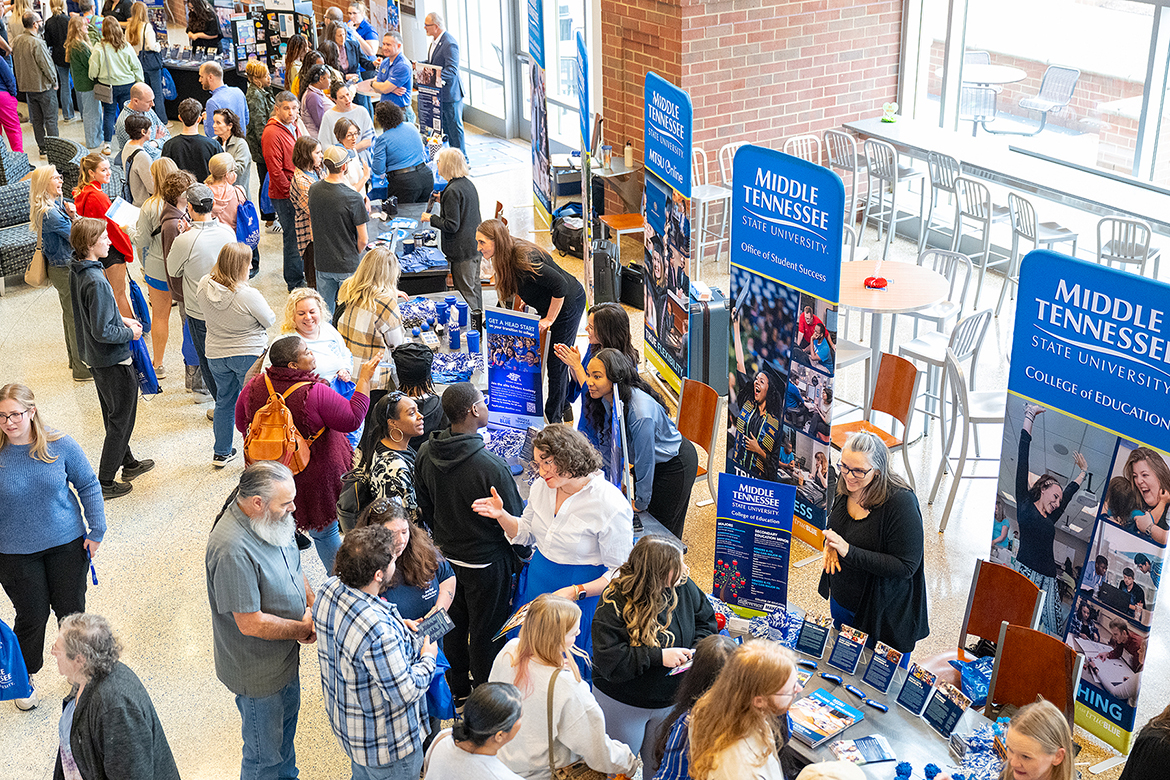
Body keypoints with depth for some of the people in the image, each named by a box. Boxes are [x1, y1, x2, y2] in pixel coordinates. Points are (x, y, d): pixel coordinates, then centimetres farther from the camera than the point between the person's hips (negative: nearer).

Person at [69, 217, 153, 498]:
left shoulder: (76, 271, 0)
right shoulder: (96, 282, -30)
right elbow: (102, 332, -27)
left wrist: (121, 318, 10)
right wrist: (130, 333, -11)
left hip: (94, 358, 10)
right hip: (114, 361, -10)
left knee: (114, 416, 24)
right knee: (122, 420, 5)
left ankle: (128, 463, 42)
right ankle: (104, 482, 13)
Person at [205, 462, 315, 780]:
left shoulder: (271, 520, -9)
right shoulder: (232, 549, -37)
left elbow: (294, 568, 9)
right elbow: (251, 623, -32)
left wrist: (312, 607, -6)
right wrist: (302, 628, -18)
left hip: (286, 656, 9)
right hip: (258, 673, -9)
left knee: (287, 719, 32)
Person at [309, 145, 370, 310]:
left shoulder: (313, 190, -5)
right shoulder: (354, 199, -22)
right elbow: (362, 240, -15)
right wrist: (354, 255, 5)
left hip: (322, 261, 5)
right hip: (347, 266, -5)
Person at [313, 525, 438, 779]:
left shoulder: (329, 589, -14)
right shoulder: (379, 632, -42)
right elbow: (405, 692, -30)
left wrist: (397, 627, 0)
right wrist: (428, 658, -12)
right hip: (385, 744, -8)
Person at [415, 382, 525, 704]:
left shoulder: (425, 454, -10)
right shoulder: (490, 465, -30)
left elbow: (424, 507, 5)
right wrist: (520, 559, -2)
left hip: (446, 555, 6)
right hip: (486, 563, -6)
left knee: (454, 624, 24)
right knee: (486, 632, 12)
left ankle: (457, 687, 44)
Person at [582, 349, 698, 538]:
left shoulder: (640, 412, -39)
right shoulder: (605, 398, -14)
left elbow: (645, 461, -28)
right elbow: (608, 442, 2)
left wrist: (640, 503, -17)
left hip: (675, 464, -7)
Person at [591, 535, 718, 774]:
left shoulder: (684, 587, -12)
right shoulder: (615, 602, -27)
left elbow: (705, 620, 6)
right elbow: (608, 660, -31)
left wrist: (697, 650, -14)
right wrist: (659, 656, -34)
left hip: (671, 700, 4)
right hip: (622, 703, -4)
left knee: (659, 766, 22)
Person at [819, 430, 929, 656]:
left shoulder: (901, 502, -28)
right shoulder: (848, 488, -6)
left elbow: (906, 567, -27)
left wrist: (848, 551, -32)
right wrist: (830, 543, -9)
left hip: (882, 613, -7)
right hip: (841, 600, 7)